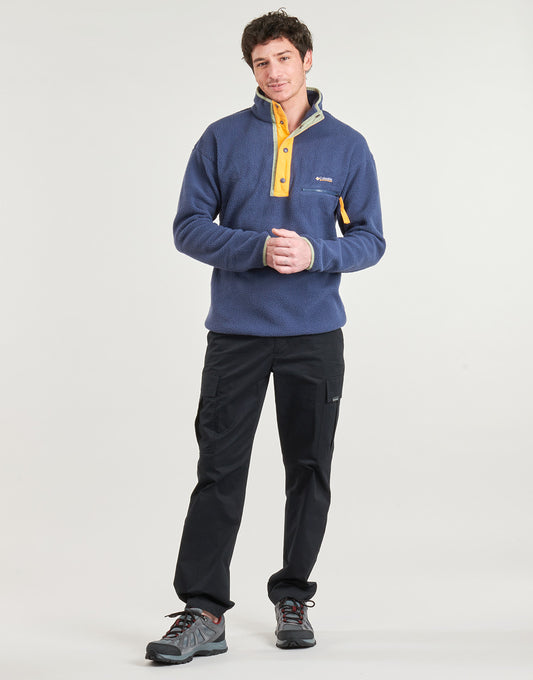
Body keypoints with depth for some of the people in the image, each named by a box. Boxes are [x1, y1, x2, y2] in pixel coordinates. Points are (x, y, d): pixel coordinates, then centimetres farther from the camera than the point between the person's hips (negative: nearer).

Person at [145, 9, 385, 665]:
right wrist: (259, 248, -15)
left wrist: (314, 253, -15)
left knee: (309, 470, 8)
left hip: (316, 333, 1)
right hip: (237, 330, -1)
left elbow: (369, 239, 5)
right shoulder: (223, 139, 4)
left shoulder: (347, 146, 5)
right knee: (219, 471, -3)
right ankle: (202, 612, 1)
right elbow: (189, 227, 0)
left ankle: (293, 597, 23)